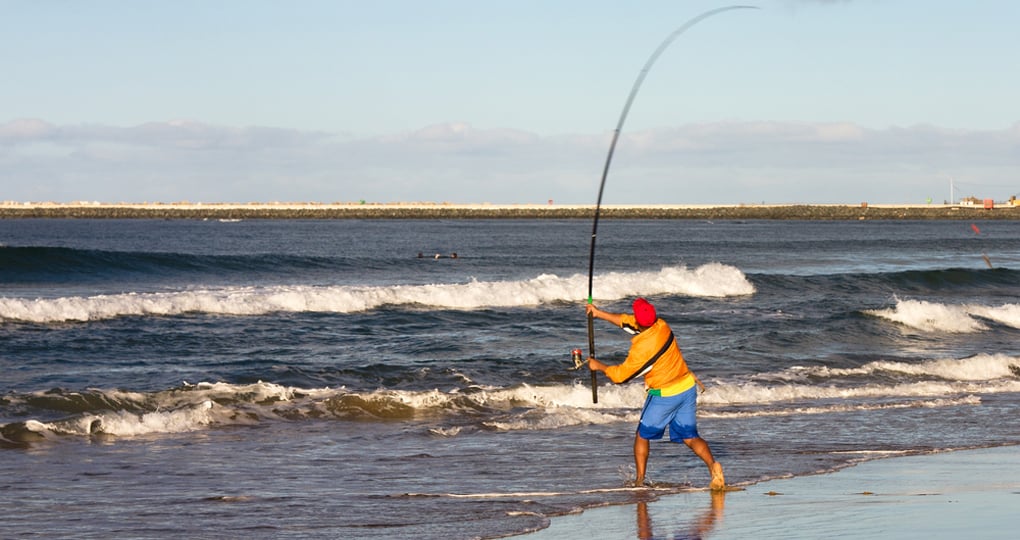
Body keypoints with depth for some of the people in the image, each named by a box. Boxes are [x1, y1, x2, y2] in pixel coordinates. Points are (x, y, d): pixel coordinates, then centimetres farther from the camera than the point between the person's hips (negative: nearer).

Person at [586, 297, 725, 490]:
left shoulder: (641, 348, -23)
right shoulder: (662, 326, -3)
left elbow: (621, 375, -10)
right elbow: (626, 321, 13)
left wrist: (598, 366, 7)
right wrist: (599, 313, 19)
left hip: (664, 396, -6)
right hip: (688, 387, 6)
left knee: (642, 436, 14)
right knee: (690, 437, 7)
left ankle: (640, 480, 16)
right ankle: (712, 465, -17)